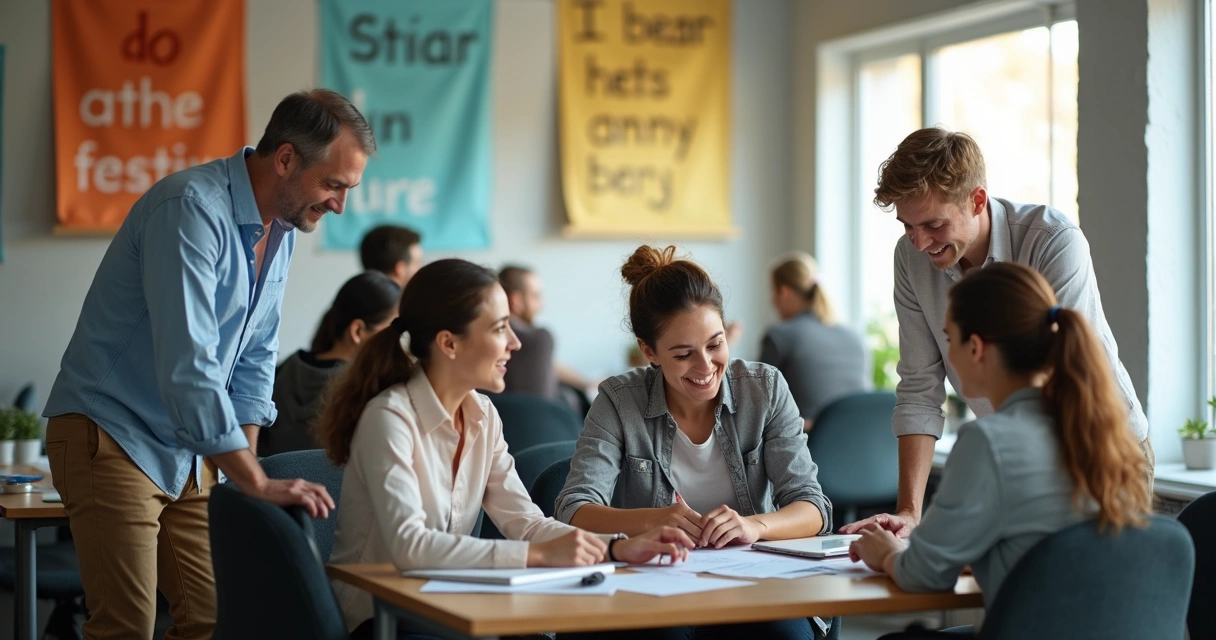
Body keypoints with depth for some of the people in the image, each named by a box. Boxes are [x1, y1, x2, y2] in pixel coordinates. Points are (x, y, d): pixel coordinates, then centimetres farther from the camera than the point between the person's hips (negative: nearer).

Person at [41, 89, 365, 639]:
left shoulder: (282, 227, 5)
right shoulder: (191, 209, -23)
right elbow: (187, 367, -30)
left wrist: (246, 464, 3)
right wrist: (256, 483, -27)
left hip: (190, 450, 8)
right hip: (113, 437, -8)